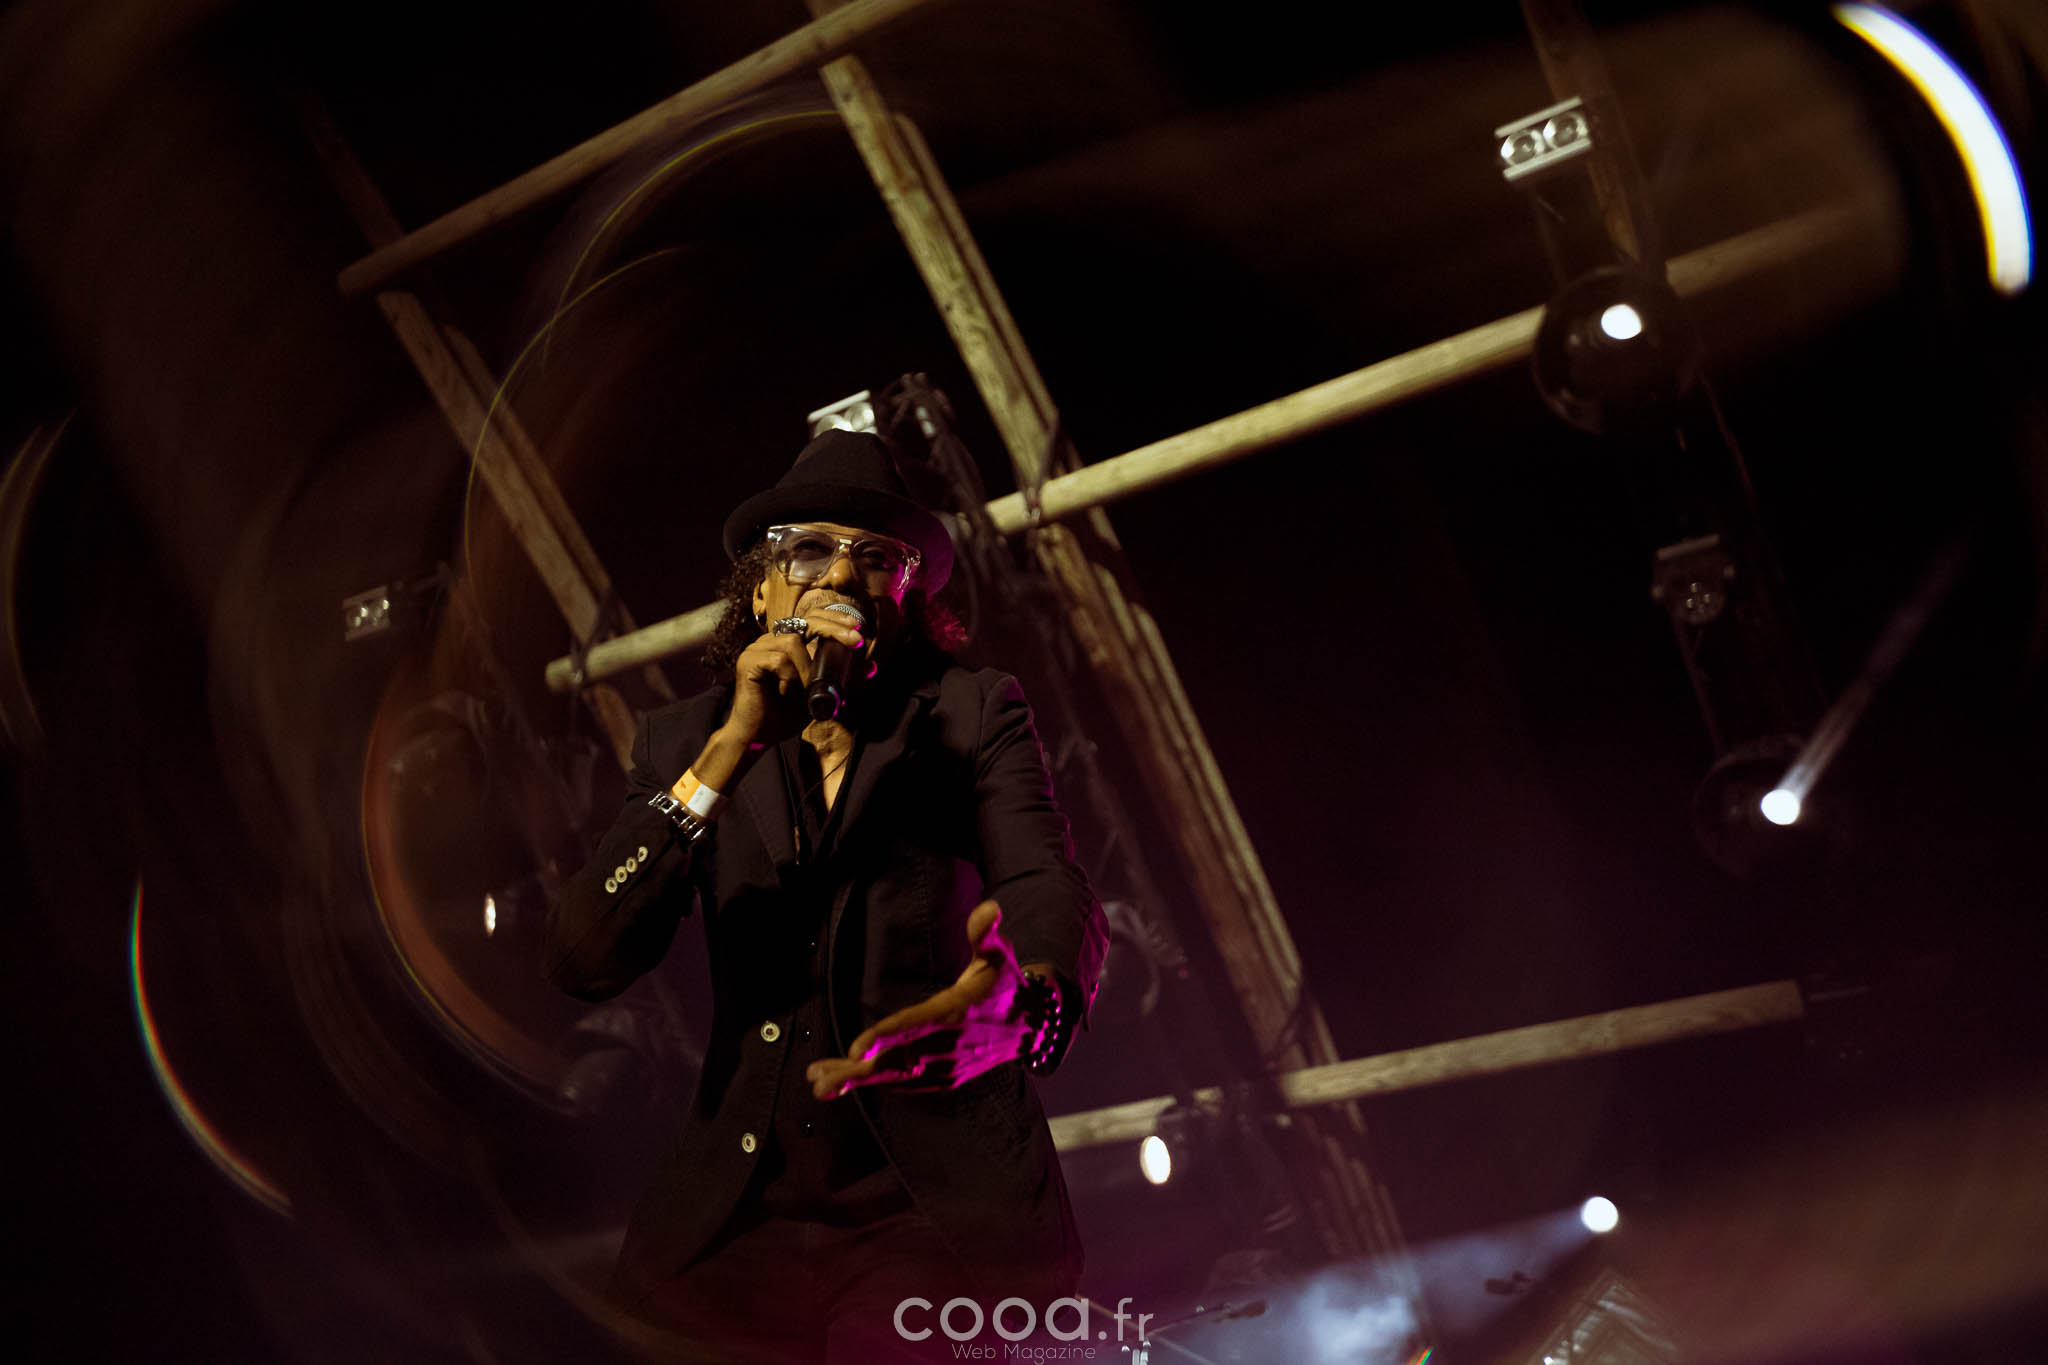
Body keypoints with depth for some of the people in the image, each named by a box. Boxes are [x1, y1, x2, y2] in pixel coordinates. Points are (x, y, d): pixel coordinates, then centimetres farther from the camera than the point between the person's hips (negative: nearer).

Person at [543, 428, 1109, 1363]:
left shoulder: (971, 716, 4)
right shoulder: (685, 741, 9)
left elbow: (1053, 896, -12)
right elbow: (582, 963, -4)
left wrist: (1011, 997, -36)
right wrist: (731, 748, -14)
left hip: (944, 1205, -3)